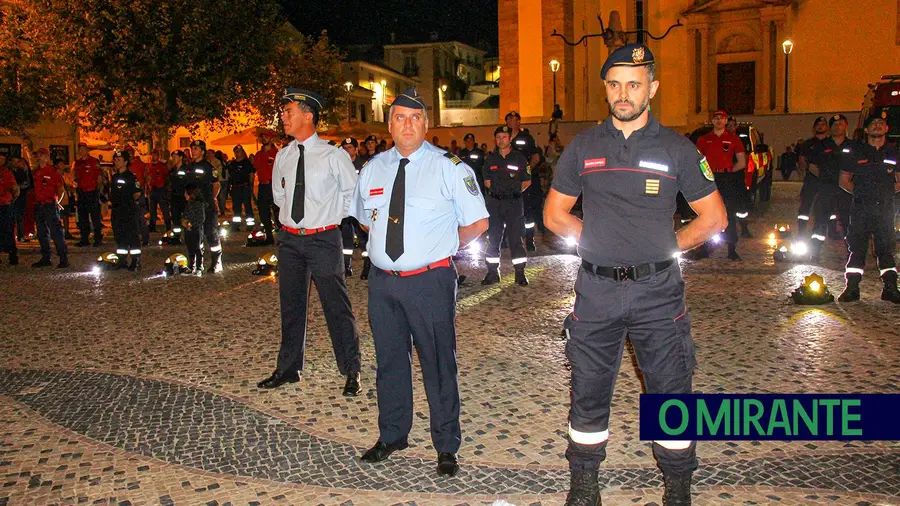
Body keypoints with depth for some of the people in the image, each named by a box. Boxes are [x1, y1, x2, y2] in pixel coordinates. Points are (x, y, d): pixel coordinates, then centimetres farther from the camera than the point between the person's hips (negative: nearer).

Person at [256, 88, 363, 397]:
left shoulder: (333, 156, -9)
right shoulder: (283, 157, 6)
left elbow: (353, 193, 2)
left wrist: (332, 216, 1)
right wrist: (291, 213, 13)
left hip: (323, 238, -5)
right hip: (289, 238, 5)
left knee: (336, 306, -1)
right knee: (291, 306, 14)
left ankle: (351, 372, 13)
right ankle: (289, 369, 29)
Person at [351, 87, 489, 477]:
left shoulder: (449, 167, -5)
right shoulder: (373, 169, 9)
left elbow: (478, 222, -3)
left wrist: (444, 248, 0)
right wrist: (384, 245, 12)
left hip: (430, 282, -4)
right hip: (382, 281, 5)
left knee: (438, 364, 4)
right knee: (389, 361, 16)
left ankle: (447, 447, 20)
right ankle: (392, 435, 35)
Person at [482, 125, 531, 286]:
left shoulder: (519, 158, 3)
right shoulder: (490, 159, 10)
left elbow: (527, 181, 6)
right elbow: (487, 181, 14)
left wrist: (516, 189, -5)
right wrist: (496, 187, -1)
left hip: (514, 202, -2)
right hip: (495, 202, 3)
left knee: (516, 238, -1)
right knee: (493, 238, 4)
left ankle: (520, 273, 6)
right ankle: (492, 272, 12)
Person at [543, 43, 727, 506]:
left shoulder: (677, 149, 2)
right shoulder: (583, 147, 6)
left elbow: (713, 218, 7)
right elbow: (554, 214, 12)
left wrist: (667, 246, 0)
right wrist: (597, 241, 3)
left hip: (657, 290, -1)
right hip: (596, 290, 1)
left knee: (671, 393, 6)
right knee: (588, 393, 10)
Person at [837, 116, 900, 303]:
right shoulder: (856, 153, 8)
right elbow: (844, 180, 12)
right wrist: (860, 192, 1)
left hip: (885, 208, 1)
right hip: (861, 208, -1)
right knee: (857, 247, -2)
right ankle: (852, 288, 2)